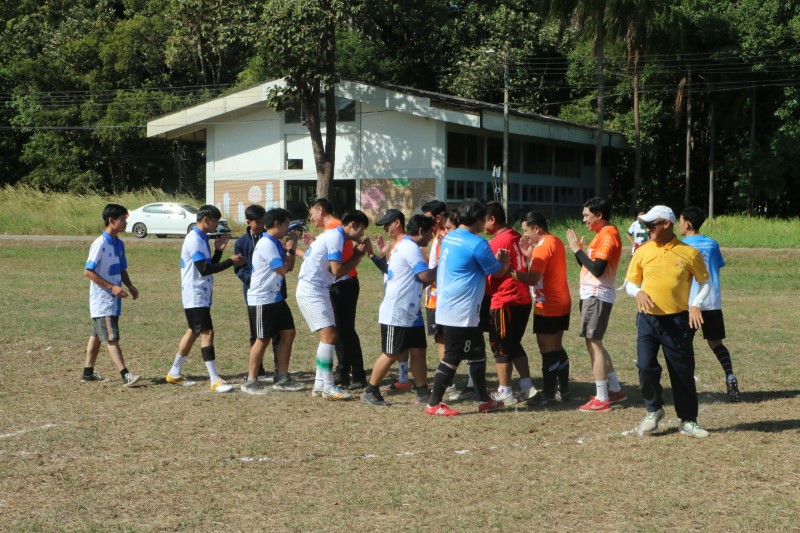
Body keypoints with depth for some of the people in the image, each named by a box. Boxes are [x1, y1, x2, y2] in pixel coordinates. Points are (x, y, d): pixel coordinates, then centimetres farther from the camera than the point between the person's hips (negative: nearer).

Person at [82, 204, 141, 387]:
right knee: (111, 337, -10)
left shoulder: (119, 244, 9)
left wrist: (130, 286, 3)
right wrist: (112, 287, -22)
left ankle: (88, 373, 22)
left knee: (97, 335, 14)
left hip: (114, 300, 9)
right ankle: (125, 375, -15)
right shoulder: (100, 244, -17)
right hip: (102, 301, -9)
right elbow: (88, 272, -19)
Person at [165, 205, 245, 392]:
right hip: (195, 295, -11)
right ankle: (215, 380, -16)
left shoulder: (202, 239, 14)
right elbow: (204, 269, -23)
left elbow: (210, 266, 16)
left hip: (202, 295, 11)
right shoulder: (194, 240, -17)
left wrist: (219, 250, 3)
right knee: (207, 333, -13)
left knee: (193, 332, 16)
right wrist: (231, 261, -19)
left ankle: (175, 373, 26)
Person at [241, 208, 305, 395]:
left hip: (276, 297, 9)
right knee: (263, 339, -4)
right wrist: (290, 250, -6)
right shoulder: (267, 244, -18)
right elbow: (282, 269, -20)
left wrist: (291, 250, 3)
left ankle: (282, 378, 14)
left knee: (288, 334, 8)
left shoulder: (277, 244, 12)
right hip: (262, 299, -9)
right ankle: (250, 381, 5)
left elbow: (289, 267, 16)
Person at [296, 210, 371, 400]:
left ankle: (319, 384, 16)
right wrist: (358, 255, -7)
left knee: (328, 336, 12)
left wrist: (358, 254, 2)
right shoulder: (335, 236, -14)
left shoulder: (334, 235, 16)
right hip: (311, 290, -11)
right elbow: (337, 271, -19)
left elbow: (339, 268, 12)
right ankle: (328, 388, -15)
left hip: (318, 290, 11)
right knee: (329, 335, -14)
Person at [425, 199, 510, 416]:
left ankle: (484, 400, 25)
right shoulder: (477, 244, -16)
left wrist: (495, 259, 19)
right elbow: (498, 272, -4)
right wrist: (505, 261, 16)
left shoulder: (449, 238, 10)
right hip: (461, 311, -9)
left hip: (447, 306, 9)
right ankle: (434, 404, 2)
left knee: (477, 352, 17)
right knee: (453, 357, -3)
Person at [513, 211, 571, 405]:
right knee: (557, 347, 16)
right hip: (562, 304, 10)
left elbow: (533, 278, -28)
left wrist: (512, 272, -30)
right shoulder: (556, 242, 11)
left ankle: (547, 394, -1)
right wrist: (530, 254, 6)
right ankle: (563, 390, 20)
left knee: (548, 349, -4)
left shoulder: (542, 247, -18)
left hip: (547, 308, -10)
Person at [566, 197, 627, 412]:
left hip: (597, 296, -10)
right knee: (594, 343, 15)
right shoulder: (602, 234, 16)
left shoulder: (608, 235, -15)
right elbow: (589, 265, 17)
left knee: (593, 342, -9)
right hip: (591, 295, 10)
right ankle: (615, 389, 22)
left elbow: (597, 269, -23)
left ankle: (601, 399, -7)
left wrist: (578, 250, -15)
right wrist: (578, 250, 3)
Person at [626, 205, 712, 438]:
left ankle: (688, 421, 16)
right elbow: (630, 283, 11)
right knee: (646, 366, -10)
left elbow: (705, 282, 7)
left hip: (678, 320, -2)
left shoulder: (689, 253, -2)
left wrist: (696, 305, -9)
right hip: (648, 319, 2)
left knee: (683, 371, 3)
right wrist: (638, 292, -12)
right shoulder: (643, 252, 4)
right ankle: (653, 410, 16)